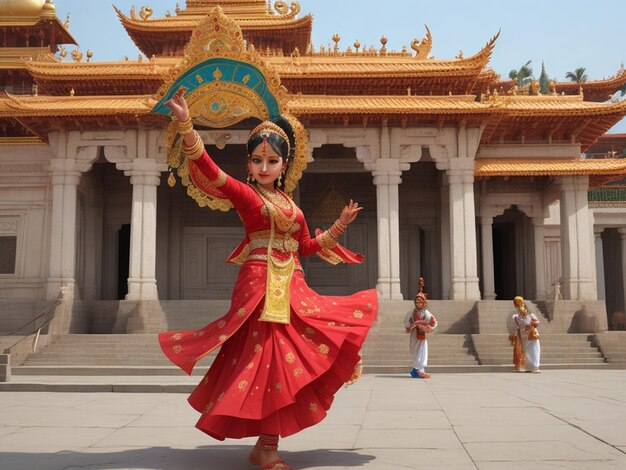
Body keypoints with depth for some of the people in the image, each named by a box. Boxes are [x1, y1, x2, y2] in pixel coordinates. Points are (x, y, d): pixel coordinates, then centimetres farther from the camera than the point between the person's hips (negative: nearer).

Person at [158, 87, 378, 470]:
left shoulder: (290, 205, 17)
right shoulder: (244, 194, -1)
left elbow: (307, 247, 24)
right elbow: (208, 169, -17)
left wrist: (339, 226, 18)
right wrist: (186, 124, -29)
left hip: (292, 288, 7)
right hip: (260, 284, -7)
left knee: (284, 360, 7)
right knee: (269, 358, -8)